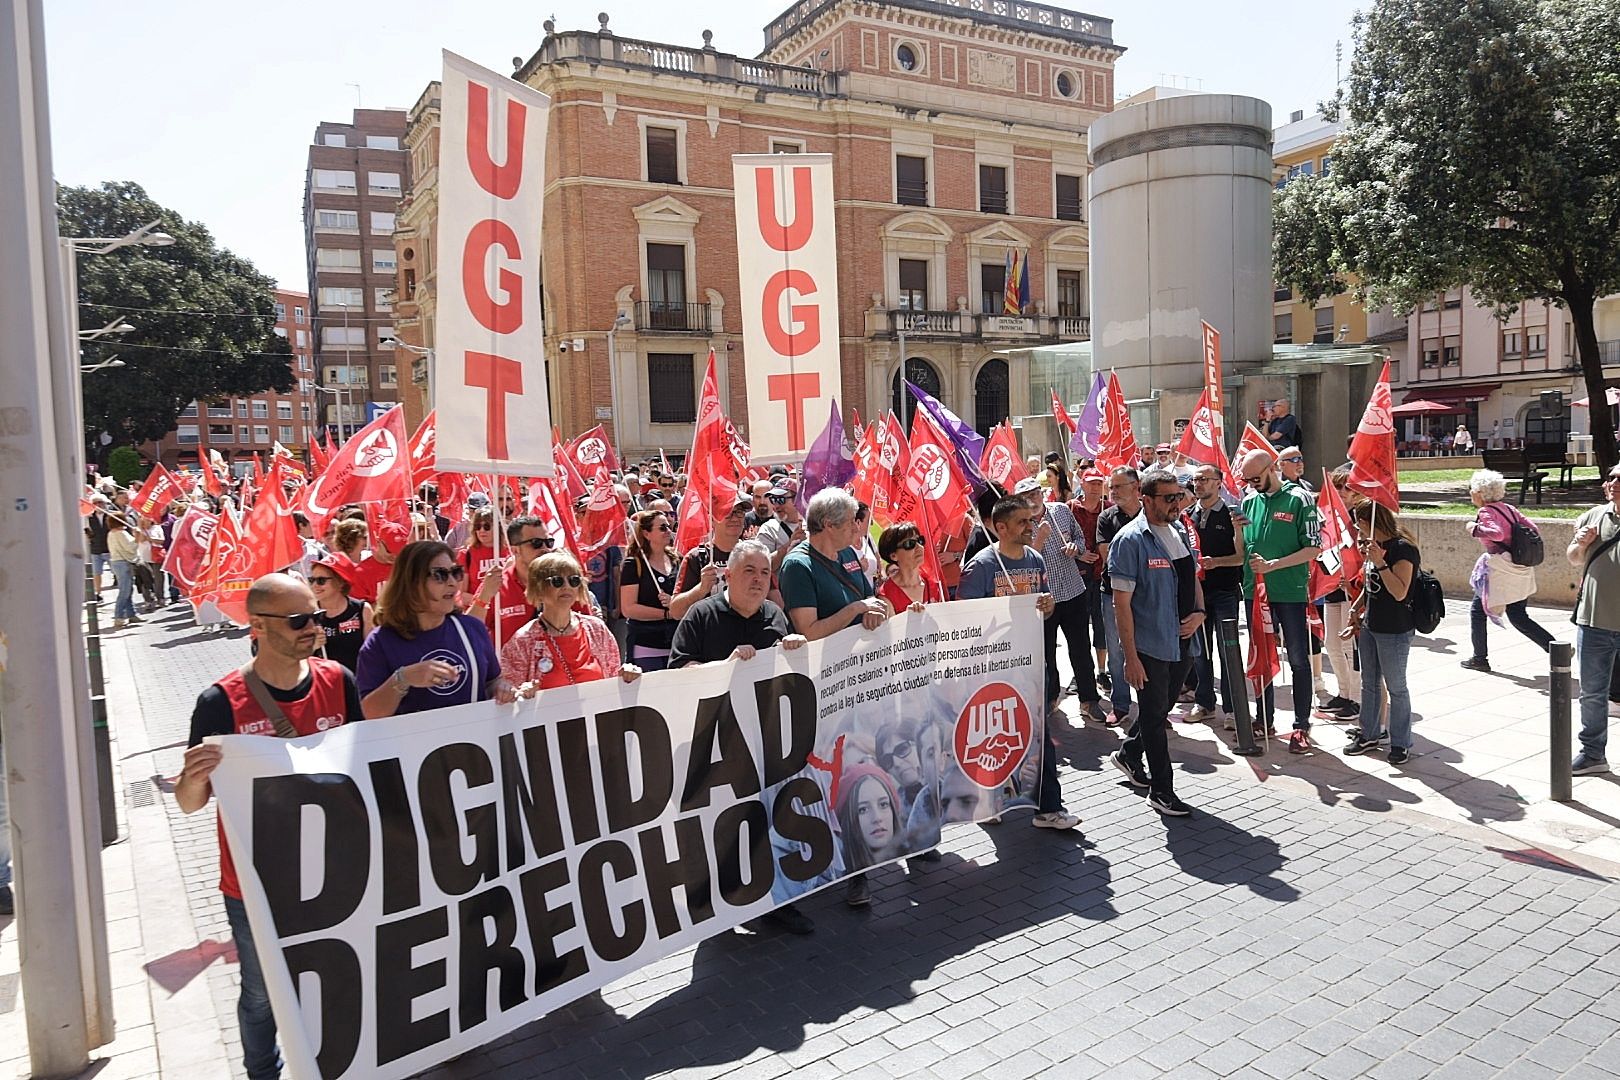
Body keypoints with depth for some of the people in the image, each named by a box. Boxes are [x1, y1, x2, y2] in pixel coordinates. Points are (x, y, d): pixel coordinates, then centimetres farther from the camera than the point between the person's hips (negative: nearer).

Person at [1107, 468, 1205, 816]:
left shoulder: (1182, 532, 9)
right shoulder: (1131, 540, -15)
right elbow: (1121, 602, -16)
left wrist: (1199, 612, 0)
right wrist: (1130, 656, -18)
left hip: (1183, 642, 7)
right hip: (1150, 646, -7)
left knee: (1161, 709, 20)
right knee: (1154, 715, 3)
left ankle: (1128, 754, 43)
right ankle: (1161, 791, 15)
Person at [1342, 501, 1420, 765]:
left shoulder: (1402, 549, -17)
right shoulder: (1373, 546, 9)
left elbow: (1400, 592, -26)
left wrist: (1380, 563, -32)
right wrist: (1358, 612, 20)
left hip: (1394, 631, -8)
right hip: (1369, 626, 9)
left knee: (1395, 688, 2)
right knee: (1369, 684, 16)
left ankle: (1401, 744, 12)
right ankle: (1369, 735, 28)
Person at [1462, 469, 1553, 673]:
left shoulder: (1485, 512, -13)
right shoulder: (1508, 508, 10)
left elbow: (1498, 533, -30)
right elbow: (1532, 529, 9)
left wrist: (1475, 529, -16)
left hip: (1500, 570, -7)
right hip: (1520, 570, 8)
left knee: (1477, 611, 9)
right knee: (1518, 617, 15)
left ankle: (1480, 658, 14)